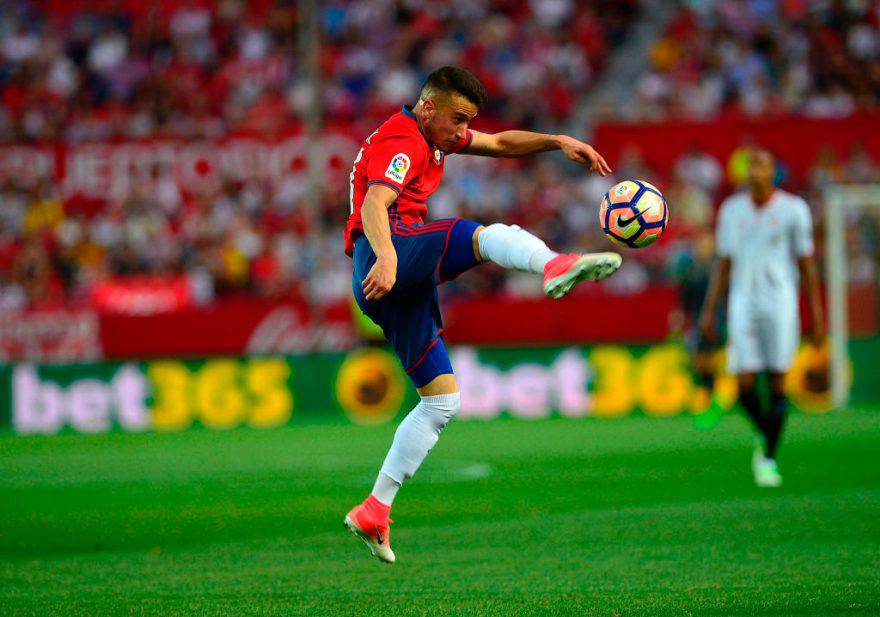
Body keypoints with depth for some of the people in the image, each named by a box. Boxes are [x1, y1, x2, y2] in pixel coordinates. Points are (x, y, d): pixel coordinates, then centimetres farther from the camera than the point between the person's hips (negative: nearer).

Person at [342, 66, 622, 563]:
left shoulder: (432, 135, 25)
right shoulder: (402, 141, -6)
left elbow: (500, 144, 30)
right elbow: (374, 204, -23)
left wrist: (558, 141, 13)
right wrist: (386, 256, -42)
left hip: (395, 285, 10)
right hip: (390, 252, -10)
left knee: (443, 400, 9)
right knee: (491, 235, -29)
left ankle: (374, 512, 8)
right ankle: (554, 266, -64)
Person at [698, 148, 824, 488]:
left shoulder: (793, 209, 1)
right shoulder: (731, 210, 9)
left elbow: (807, 264, 5)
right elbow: (723, 263, 15)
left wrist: (817, 315, 1)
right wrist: (709, 310, 10)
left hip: (780, 303, -2)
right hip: (743, 302, 2)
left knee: (777, 382, -5)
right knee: (745, 382, -8)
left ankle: (769, 459, 3)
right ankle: (764, 435, 21)